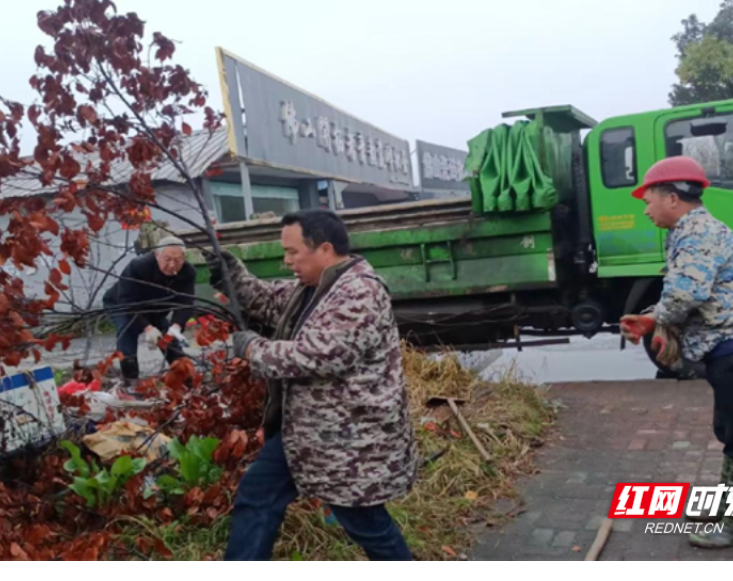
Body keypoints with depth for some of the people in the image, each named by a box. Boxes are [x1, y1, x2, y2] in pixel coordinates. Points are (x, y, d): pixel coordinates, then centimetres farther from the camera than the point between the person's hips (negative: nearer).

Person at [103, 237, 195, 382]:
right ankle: (130, 379, -26)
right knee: (128, 330, -31)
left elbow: (185, 304, -30)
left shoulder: (188, 273, -25)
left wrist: (176, 326, -51)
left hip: (154, 309, 5)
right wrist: (147, 327, -50)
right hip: (121, 305, -4)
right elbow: (127, 303, -39)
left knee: (171, 335, -6)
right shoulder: (137, 267, -38)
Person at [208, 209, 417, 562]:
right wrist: (233, 274, 2)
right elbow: (269, 301, 21)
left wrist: (250, 347, -17)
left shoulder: (358, 293, -25)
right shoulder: (313, 287, 7)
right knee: (256, 497, 15)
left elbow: (314, 356, -31)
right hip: (304, 429, 10)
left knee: (367, 524, 8)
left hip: (349, 439, -10)